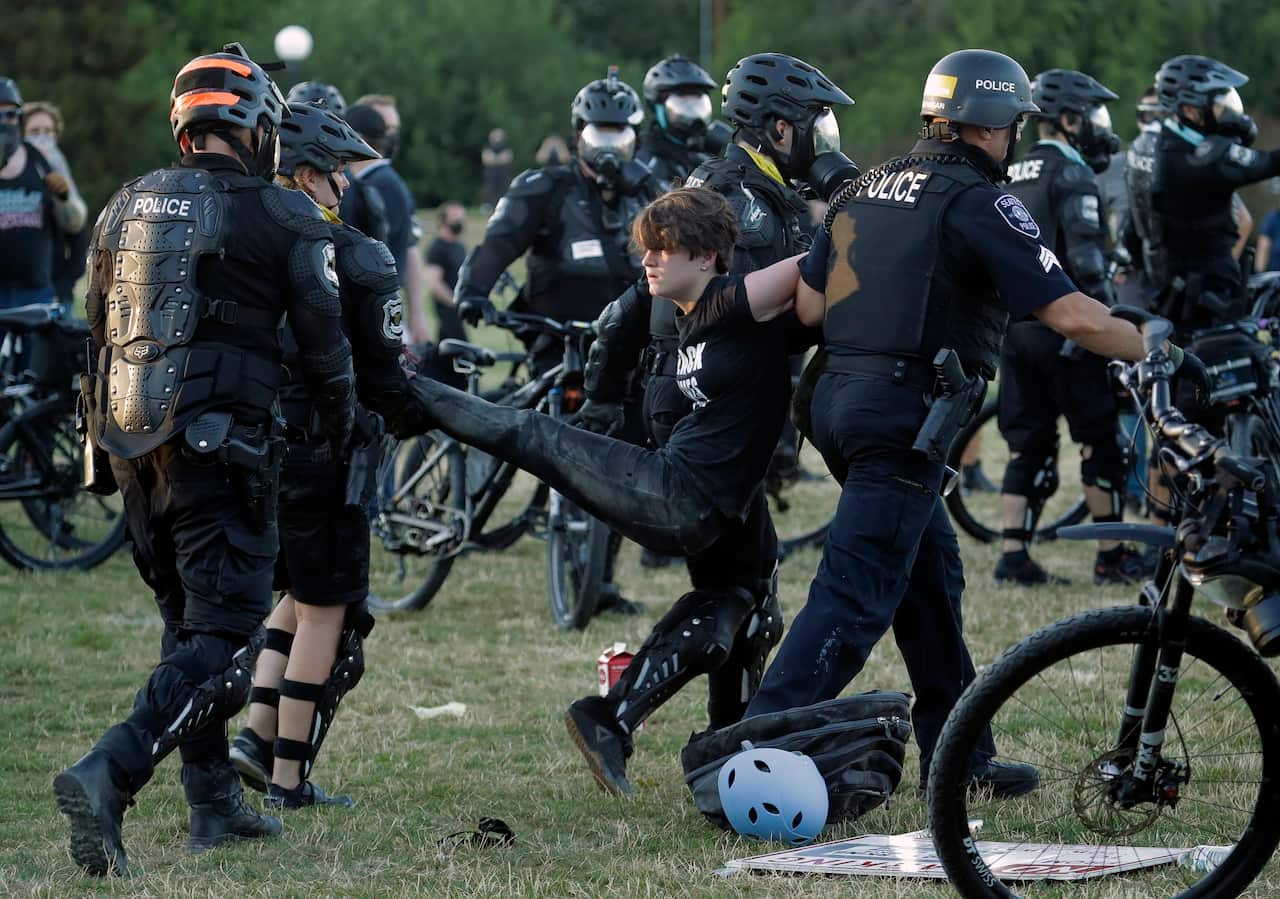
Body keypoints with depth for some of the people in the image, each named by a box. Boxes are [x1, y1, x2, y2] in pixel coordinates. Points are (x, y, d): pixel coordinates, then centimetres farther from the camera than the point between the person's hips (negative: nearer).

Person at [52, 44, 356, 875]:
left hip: (132, 444, 7)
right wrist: (340, 425, 18)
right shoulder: (283, 215, -6)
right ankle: (107, 777, -23)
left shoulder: (127, 206, 11)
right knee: (225, 636, -5)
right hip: (221, 448, -6)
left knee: (189, 620, 20)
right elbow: (324, 338, 0)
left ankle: (216, 803, 22)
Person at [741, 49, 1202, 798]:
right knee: (855, 600, -9)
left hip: (838, 397, 9)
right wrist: (1163, 354, -2)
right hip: (904, 413, -9)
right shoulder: (980, 203, -9)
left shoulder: (871, 187, 14)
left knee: (933, 576, 20)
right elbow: (1074, 317, -15)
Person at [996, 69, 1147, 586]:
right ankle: (1113, 557, 4)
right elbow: (1085, 258, -19)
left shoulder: (1008, 178, 15)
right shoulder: (1072, 177, -11)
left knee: (1027, 446, 9)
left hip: (1013, 326, 8)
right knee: (1100, 440, 1)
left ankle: (1012, 557, 3)